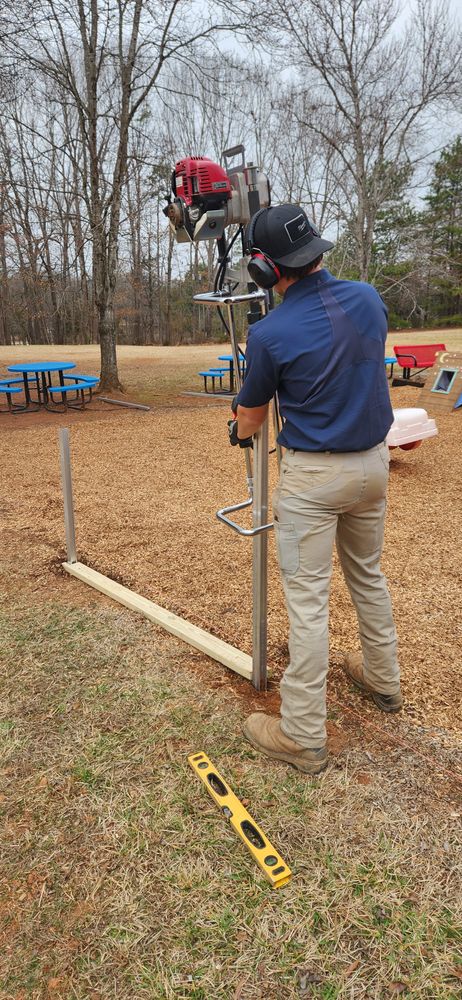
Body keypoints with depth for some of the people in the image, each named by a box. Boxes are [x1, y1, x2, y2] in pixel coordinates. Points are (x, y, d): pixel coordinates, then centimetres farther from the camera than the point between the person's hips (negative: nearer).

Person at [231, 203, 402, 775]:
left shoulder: (270, 334, -17)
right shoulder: (369, 298, -1)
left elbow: (250, 415, -2)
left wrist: (240, 433, 23)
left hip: (313, 475, -6)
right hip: (374, 460, 6)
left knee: (307, 600, 1)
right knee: (368, 575, 23)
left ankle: (303, 737, 11)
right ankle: (382, 679, 43)